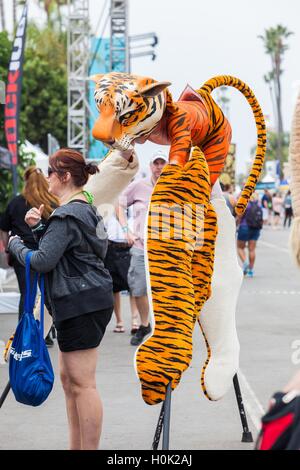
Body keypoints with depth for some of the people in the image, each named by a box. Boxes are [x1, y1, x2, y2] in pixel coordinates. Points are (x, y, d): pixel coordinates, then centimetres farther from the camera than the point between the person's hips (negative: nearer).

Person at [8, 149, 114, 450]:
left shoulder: (67, 215, -16)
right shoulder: (85, 208, 17)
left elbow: (43, 261, -20)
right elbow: (58, 245, 21)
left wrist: (15, 245, -4)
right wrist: (37, 227, 5)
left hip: (81, 305, -11)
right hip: (86, 302, 11)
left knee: (82, 383, -8)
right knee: (68, 378, 16)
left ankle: (90, 448, -5)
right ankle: (76, 446, 22)